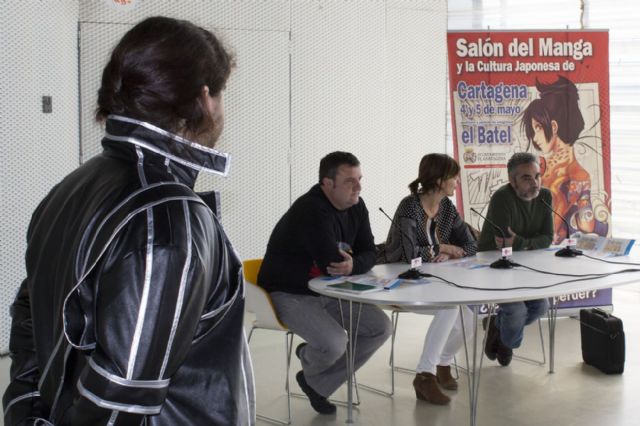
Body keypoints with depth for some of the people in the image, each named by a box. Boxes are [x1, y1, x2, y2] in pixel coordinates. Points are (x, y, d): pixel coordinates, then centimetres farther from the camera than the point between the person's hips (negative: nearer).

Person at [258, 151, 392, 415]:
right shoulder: (311, 211, -27)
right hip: (289, 294, -9)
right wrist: (348, 263, -9)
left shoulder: (356, 207, 1)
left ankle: (318, 384, 9)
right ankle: (309, 369, 11)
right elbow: (331, 265, -32)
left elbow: (369, 253, 1)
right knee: (335, 343, -30)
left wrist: (353, 265, -23)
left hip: (327, 292, 9)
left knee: (381, 328, -3)